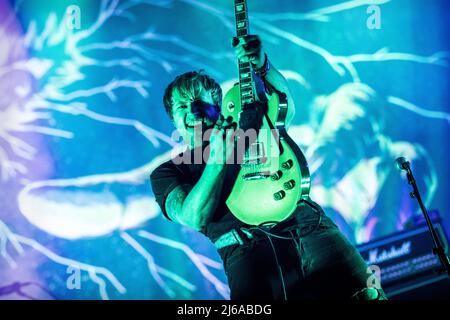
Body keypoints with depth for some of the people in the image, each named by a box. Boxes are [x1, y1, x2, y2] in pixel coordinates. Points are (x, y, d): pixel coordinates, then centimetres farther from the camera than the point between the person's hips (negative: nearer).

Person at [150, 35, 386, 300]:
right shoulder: (168, 172, 20)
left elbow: (286, 107, 9)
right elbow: (194, 218, 0)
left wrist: (262, 66, -7)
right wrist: (218, 156, -5)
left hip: (305, 220, 3)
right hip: (245, 246, -2)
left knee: (367, 294, -23)